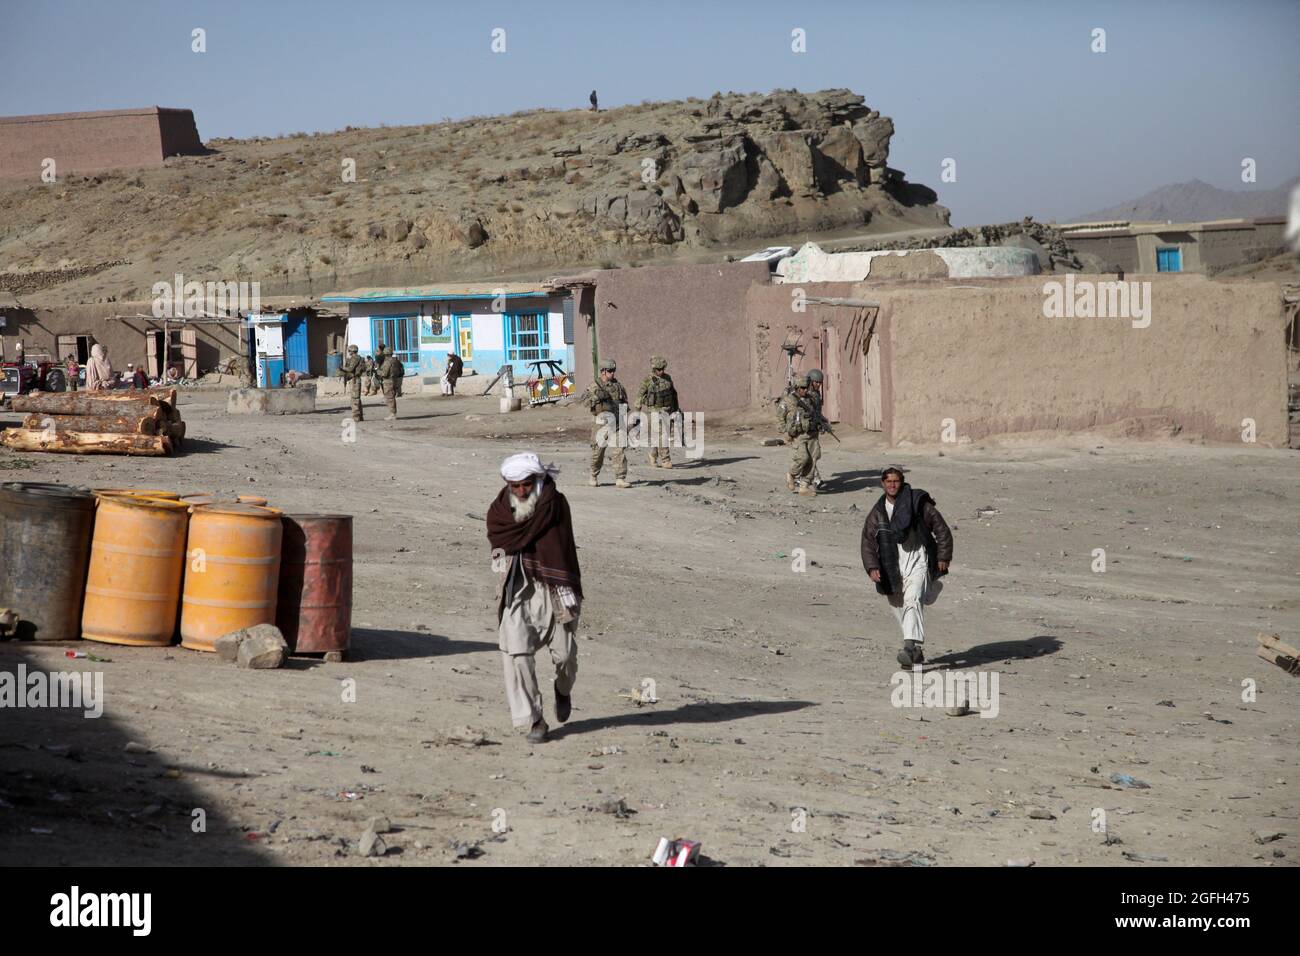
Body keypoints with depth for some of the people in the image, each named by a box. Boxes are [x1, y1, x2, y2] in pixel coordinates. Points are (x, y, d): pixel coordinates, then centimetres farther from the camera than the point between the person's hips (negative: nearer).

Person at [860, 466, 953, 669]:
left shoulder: (918, 504, -5)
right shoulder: (877, 513, 6)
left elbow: (941, 529, 2)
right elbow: (868, 542, 6)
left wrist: (944, 556, -2)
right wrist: (872, 567, -8)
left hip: (918, 562, -5)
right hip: (893, 565, 5)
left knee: (912, 601, -24)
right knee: (899, 607, 9)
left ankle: (911, 647, -33)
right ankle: (917, 652, 25)